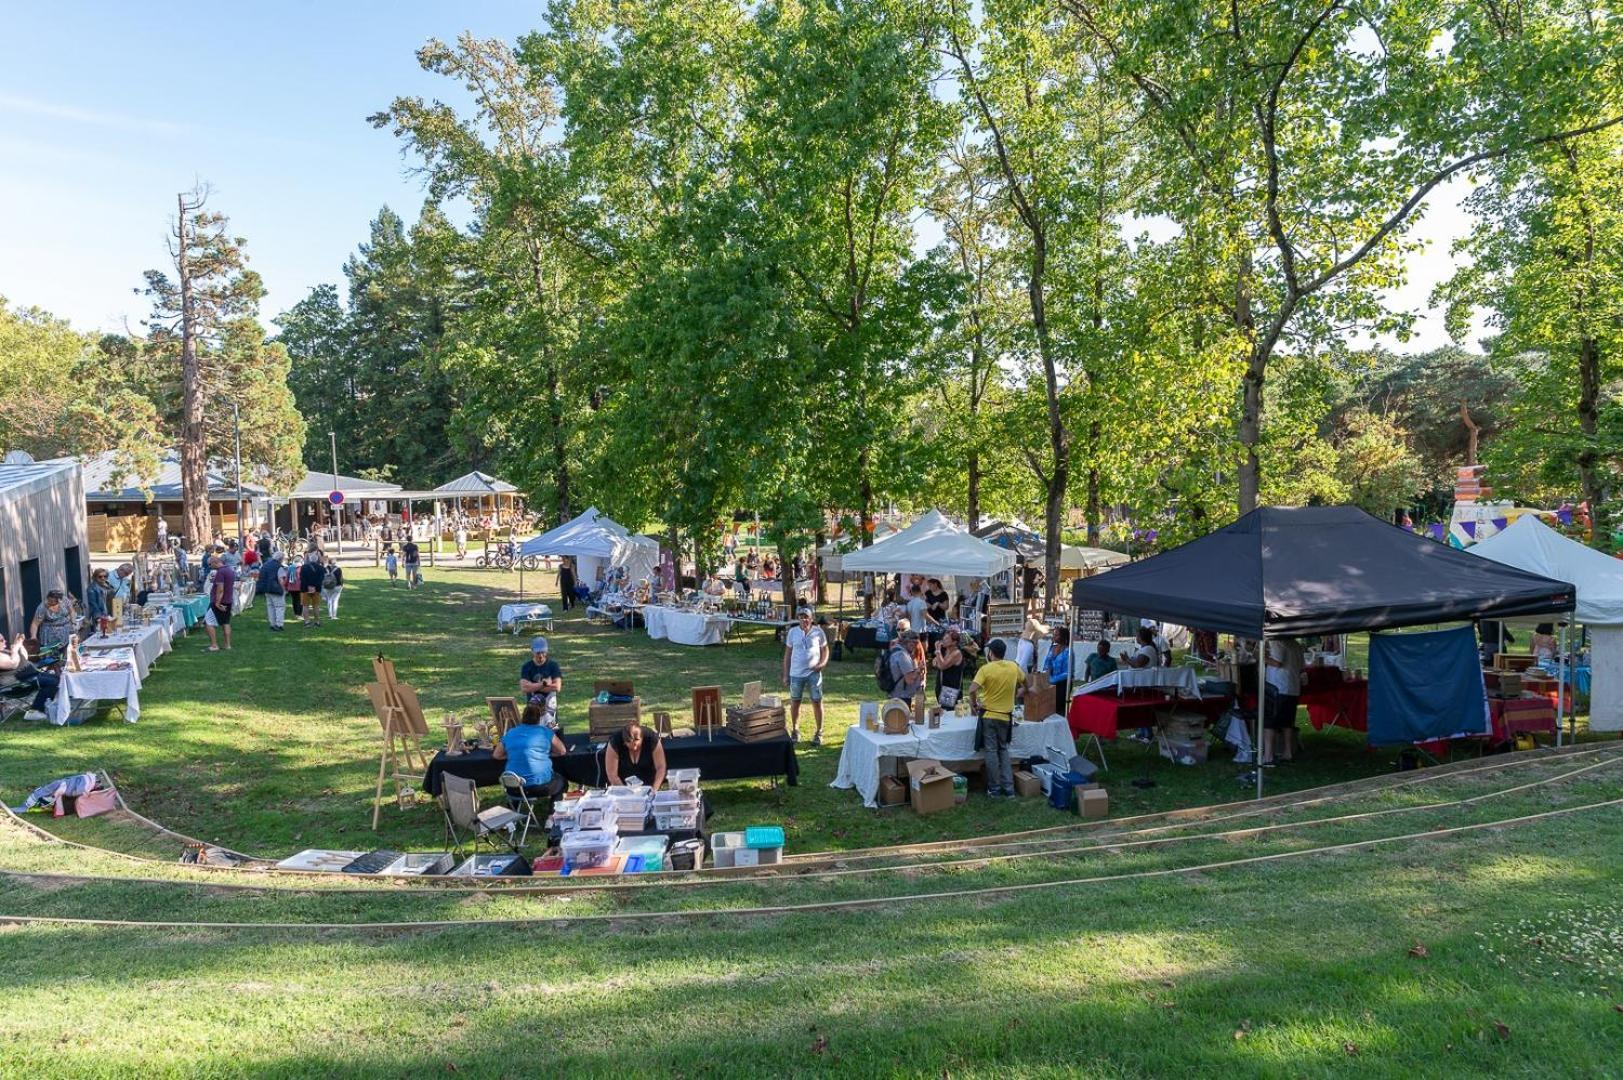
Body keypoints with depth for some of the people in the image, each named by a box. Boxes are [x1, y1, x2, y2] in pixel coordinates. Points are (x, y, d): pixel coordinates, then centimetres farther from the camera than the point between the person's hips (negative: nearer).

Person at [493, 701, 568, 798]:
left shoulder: (510, 733, 9)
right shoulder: (545, 732, 1)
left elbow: (496, 755, 20)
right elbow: (562, 751, 10)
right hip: (541, 785, -3)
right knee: (560, 781, 28)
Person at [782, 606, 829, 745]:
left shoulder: (818, 632, -3)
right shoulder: (793, 632, -1)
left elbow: (825, 649, 7)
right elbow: (788, 653, 5)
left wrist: (823, 663, -13)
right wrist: (785, 674, 4)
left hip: (814, 673, -1)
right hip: (796, 673, 1)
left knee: (817, 702, 2)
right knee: (795, 702, 10)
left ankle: (819, 732, 14)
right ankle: (795, 730, 26)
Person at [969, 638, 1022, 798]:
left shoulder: (986, 669, -14)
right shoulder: (1014, 667, -2)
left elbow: (972, 690, -24)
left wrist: (974, 704, -6)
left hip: (989, 715, -4)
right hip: (1006, 716, 4)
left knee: (991, 751, 6)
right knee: (1004, 750, 17)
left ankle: (995, 789, 11)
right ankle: (1008, 789, 14)